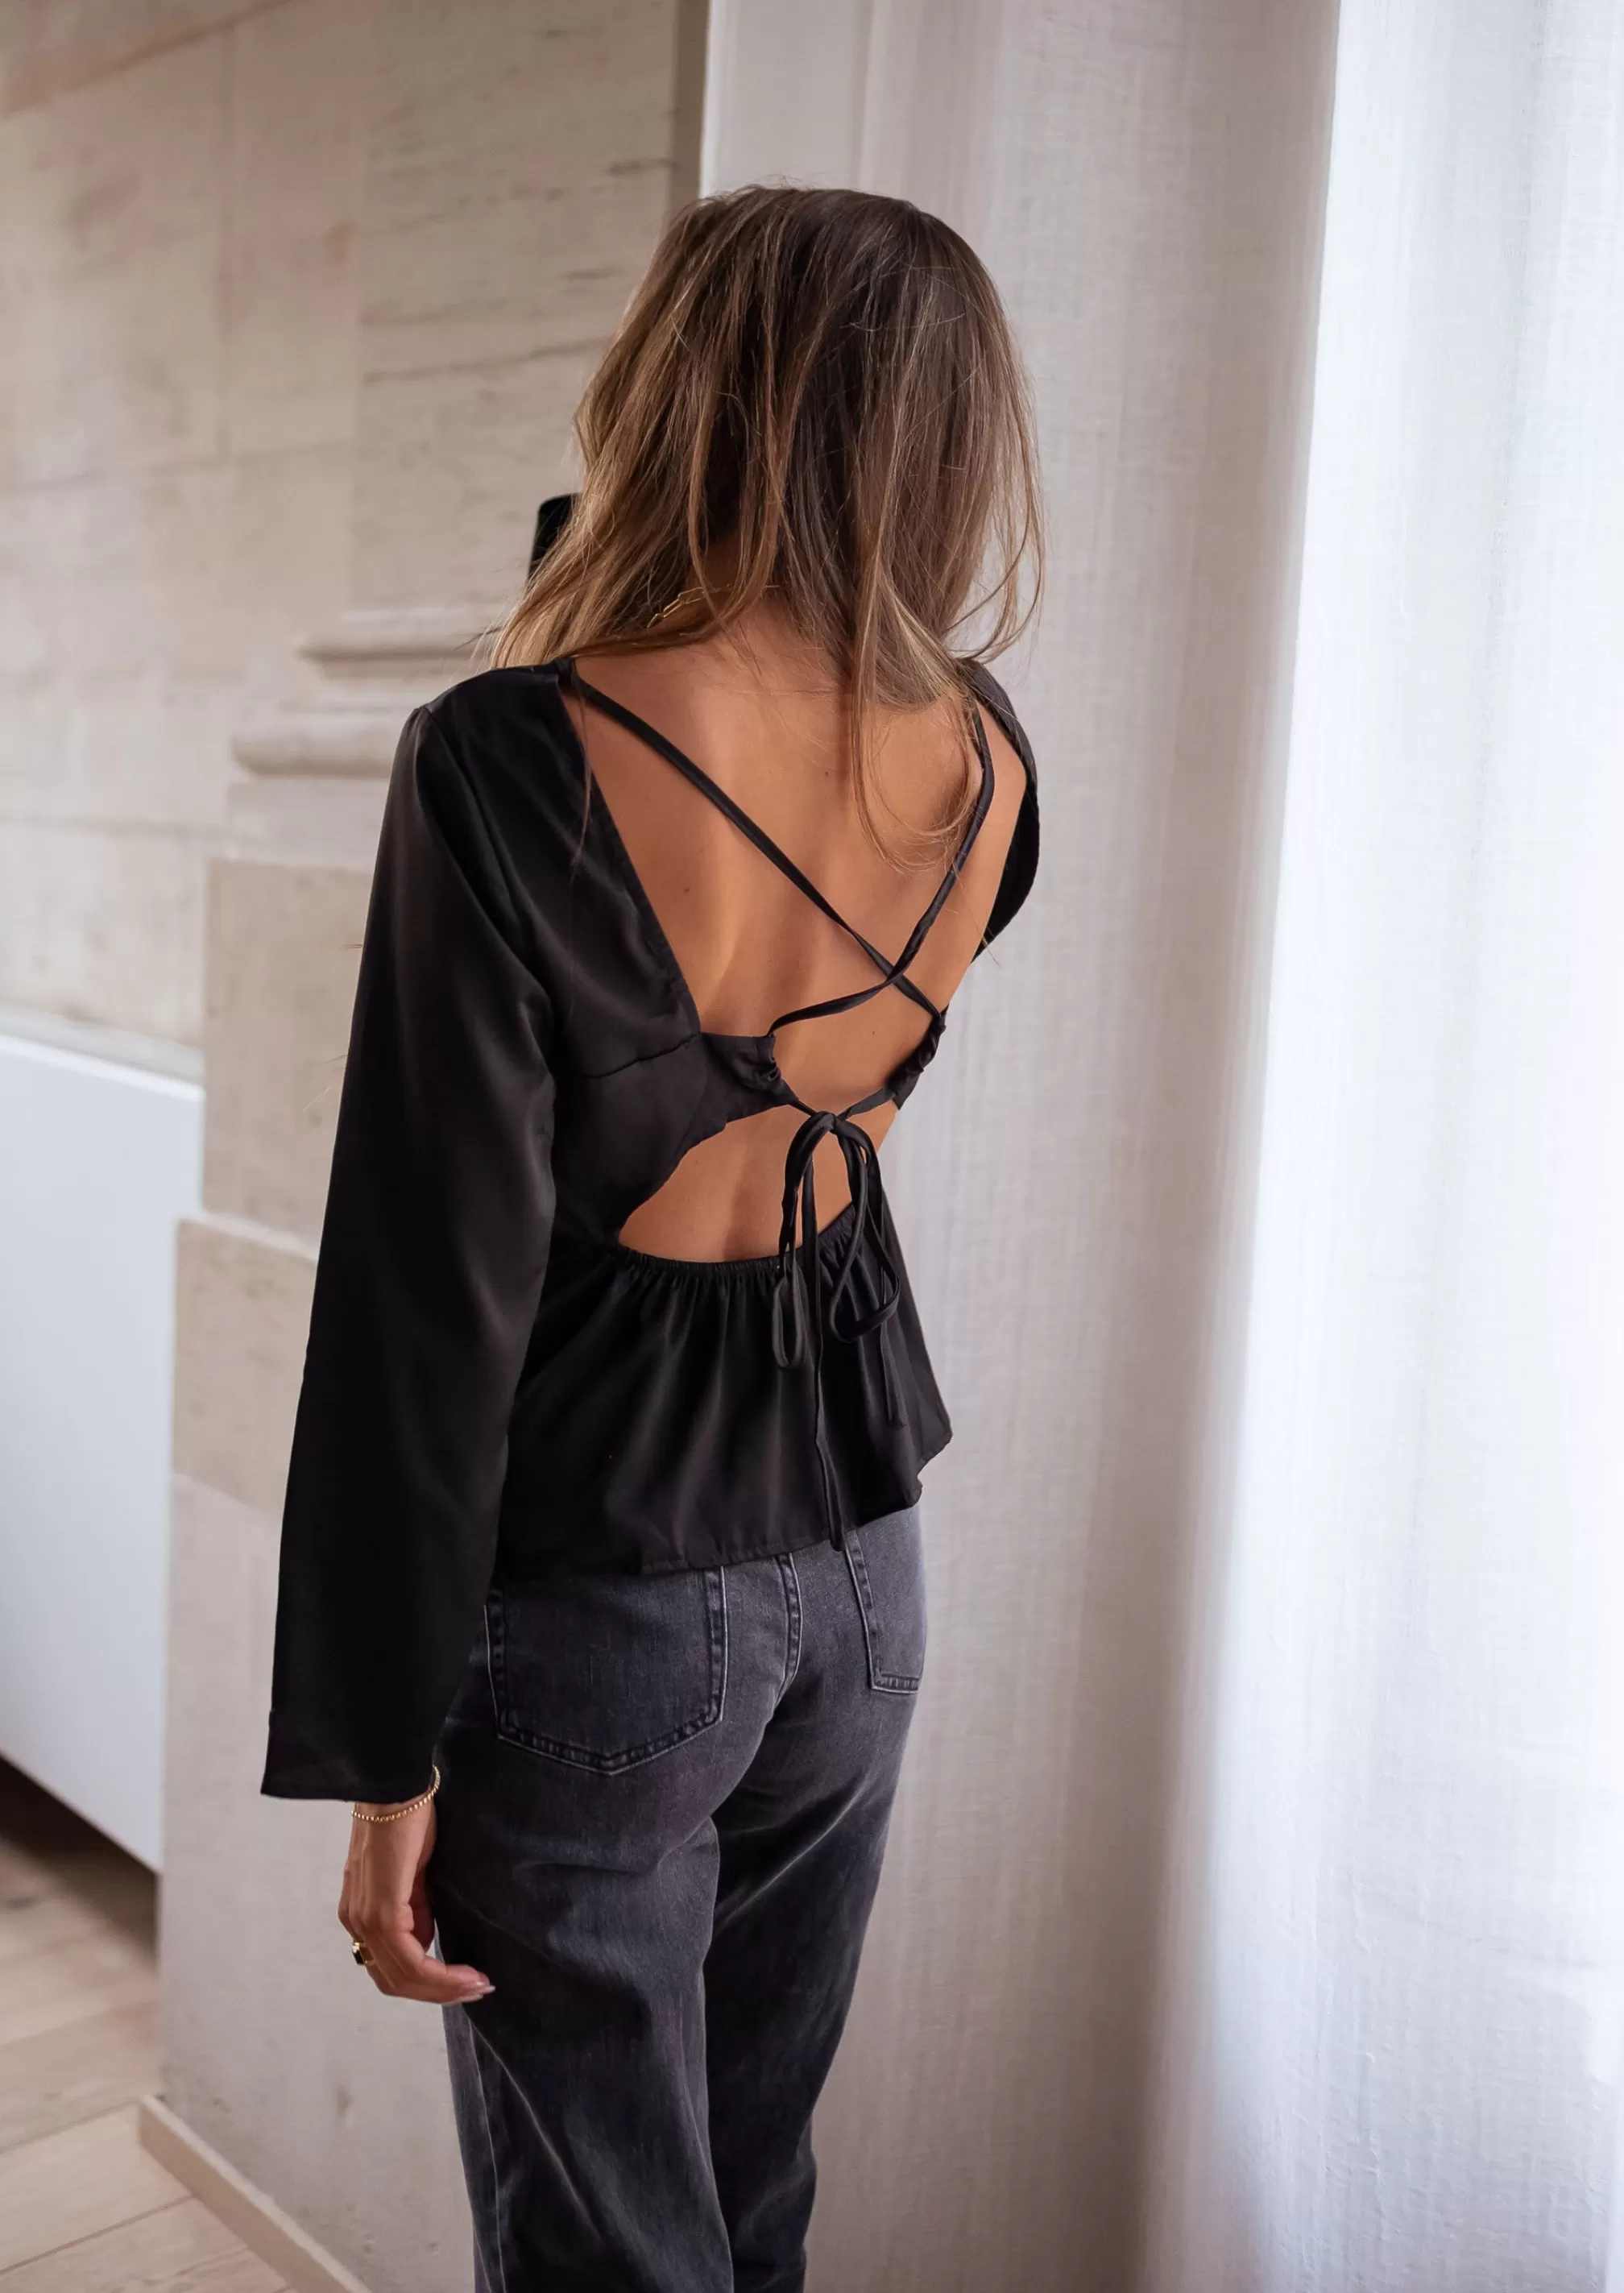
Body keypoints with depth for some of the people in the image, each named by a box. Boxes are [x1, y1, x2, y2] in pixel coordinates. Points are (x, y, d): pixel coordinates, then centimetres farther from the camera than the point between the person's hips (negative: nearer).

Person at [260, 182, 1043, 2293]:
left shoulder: (509, 766, -20)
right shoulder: (983, 770, -4)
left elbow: (440, 1298, -19)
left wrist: (385, 1758, -9)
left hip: (599, 1599, -5)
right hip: (858, 1559, 6)